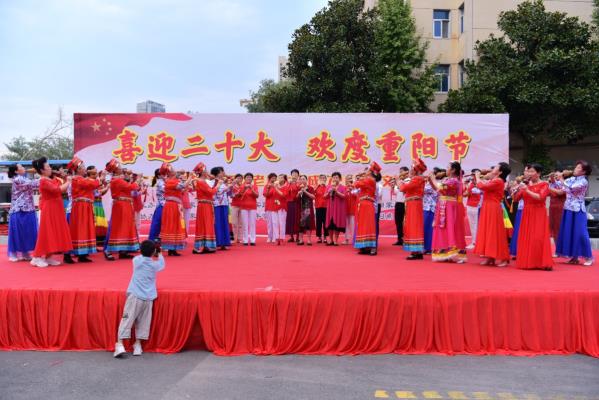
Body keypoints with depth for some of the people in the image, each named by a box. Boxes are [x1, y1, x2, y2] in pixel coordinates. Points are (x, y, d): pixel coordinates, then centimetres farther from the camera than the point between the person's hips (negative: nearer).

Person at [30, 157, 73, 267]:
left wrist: (65, 180, 3)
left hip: (55, 209, 9)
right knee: (47, 233, -6)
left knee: (54, 233, 10)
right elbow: (57, 189, -25)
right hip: (49, 210, -9)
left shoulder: (52, 179, 11)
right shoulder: (43, 181, -16)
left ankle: (48, 257, 15)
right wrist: (68, 182, -13)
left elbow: (62, 190, 12)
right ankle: (37, 258, 1)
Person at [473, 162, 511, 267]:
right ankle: (490, 257, 14)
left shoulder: (498, 181, -15)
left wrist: (477, 176, -6)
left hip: (493, 209, -10)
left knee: (495, 233, -8)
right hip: (488, 209, 10)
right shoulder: (494, 181, 15)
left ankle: (504, 259, -3)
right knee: (489, 232, 10)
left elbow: (481, 186, -22)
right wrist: (478, 177, 15)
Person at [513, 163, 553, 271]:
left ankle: (543, 263, -7)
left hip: (539, 214, -5)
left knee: (539, 238, -12)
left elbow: (540, 197, -20)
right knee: (526, 238, 3)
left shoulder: (544, 184, -2)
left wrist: (527, 190, -25)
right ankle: (527, 262, 10)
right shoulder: (526, 184, 12)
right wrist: (517, 190, -12)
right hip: (527, 214, 5)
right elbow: (516, 198, 7)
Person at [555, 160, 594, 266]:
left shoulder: (583, 181, -10)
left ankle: (588, 257, 8)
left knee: (580, 233, -5)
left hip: (578, 211, -7)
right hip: (568, 209, 7)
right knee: (569, 233, 7)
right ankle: (574, 257, 15)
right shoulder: (572, 179, 9)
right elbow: (560, 186, 11)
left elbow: (570, 189, -21)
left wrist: (561, 179, -17)